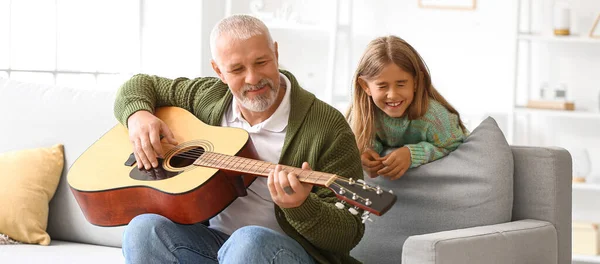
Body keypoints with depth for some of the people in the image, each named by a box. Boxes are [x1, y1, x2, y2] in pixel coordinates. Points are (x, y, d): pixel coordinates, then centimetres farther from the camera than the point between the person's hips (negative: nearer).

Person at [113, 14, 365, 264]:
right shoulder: (208, 98, 5)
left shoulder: (328, 129, -13)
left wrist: (301, 206, -35)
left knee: (250, 240, -39)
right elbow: (141, 85, 22)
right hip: (212, 241, 5)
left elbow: (349, 234, -14)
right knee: (144, 228, -25)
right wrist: (138, 115, -2)